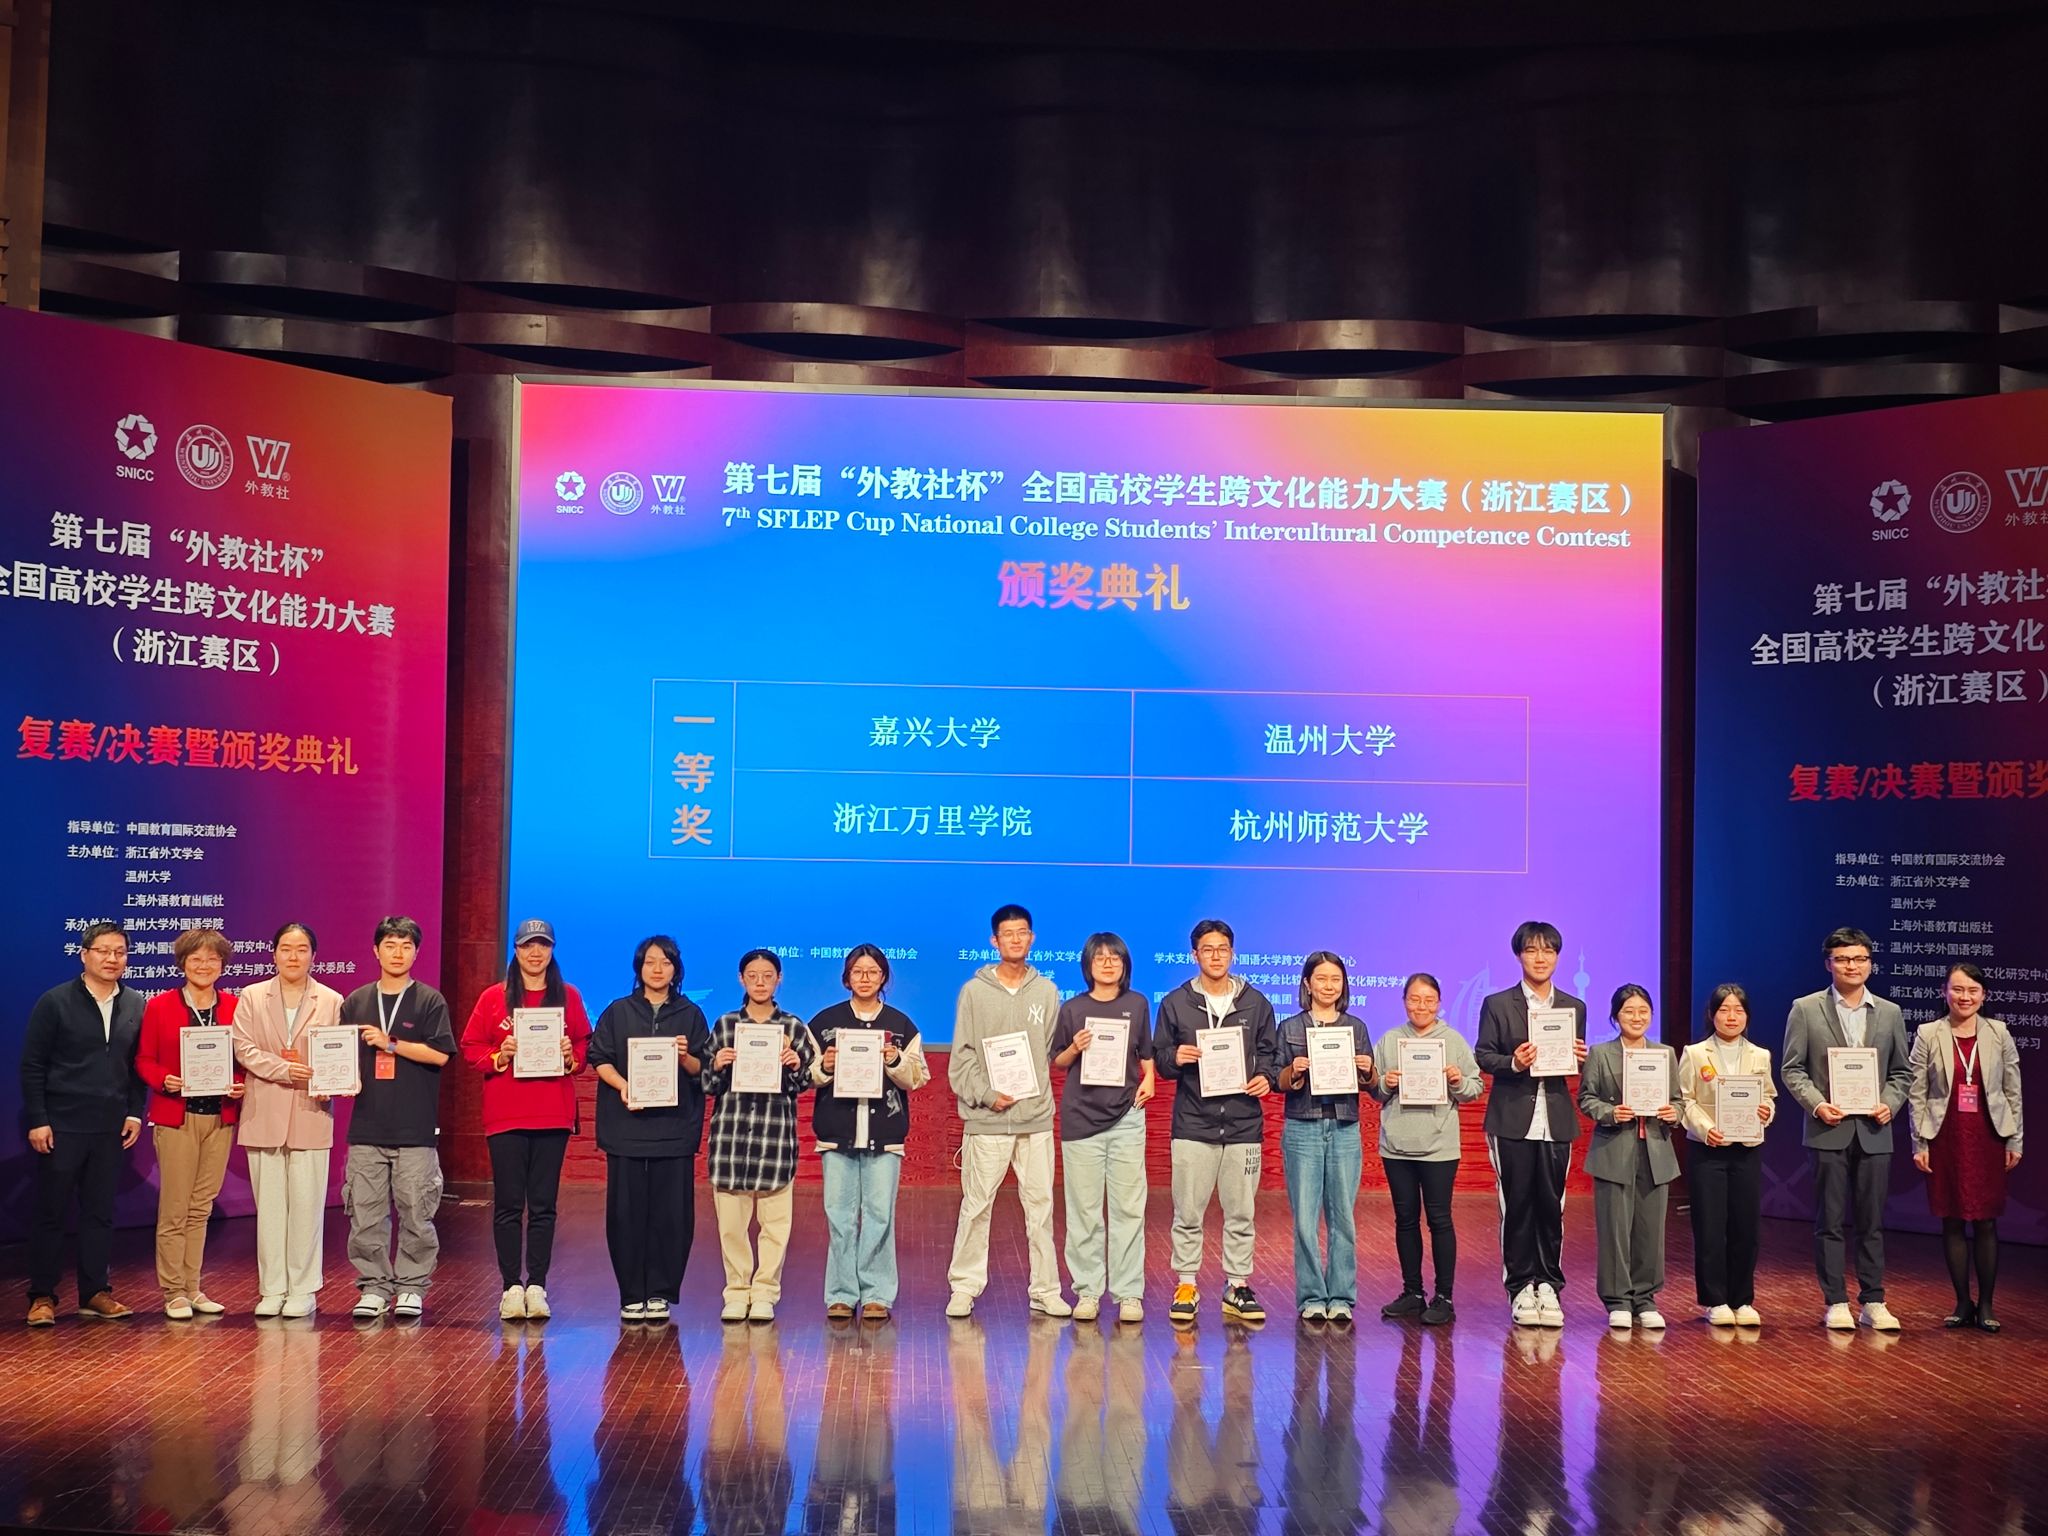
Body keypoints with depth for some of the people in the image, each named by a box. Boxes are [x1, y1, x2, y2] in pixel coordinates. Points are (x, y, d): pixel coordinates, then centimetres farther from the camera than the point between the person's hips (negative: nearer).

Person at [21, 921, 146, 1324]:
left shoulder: (135, 1006, 6)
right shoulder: (55, 1002, -4)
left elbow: (139, 1065, 9)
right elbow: (32, 1065, -5)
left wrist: (135, 1112, 1)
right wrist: (37, 1120, -10)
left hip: (110, 1126, 4)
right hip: (61, 1125, -3)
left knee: (101, 1212, 9)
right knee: (50, 1212, 3)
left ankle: (95, 1292, 17)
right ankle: (42, 1296, 12)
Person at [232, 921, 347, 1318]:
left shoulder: (332, 1001, 6)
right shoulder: (252, 997, 8)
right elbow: (243, 1047, -2)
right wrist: (284, 1069, -15)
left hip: (310, 1113, -1)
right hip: (264, 1114, 1)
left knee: (306, 1203, 0)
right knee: (269, 1204, 5)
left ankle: (303, 1289, 9)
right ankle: (272, 1289, 13)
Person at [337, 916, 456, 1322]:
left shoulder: (430, 1001, 3)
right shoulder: (356, 1002, 13)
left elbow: (440, 1053, -7)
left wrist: (389, 1044, -11)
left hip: (416, 1127, -3)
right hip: (367, 1124, 3)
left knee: (415, 1211, -1)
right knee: (366, 1212, 3)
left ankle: (411, 1287, 9)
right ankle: (373, 1286, 13)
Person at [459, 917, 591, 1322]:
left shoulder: (568, 997, 8)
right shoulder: (494, 997, 4)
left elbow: (586, 1047, 12)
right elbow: (470, 1048, 4)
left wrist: (571, 1055, -9)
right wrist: (499, 1056, -13)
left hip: (553, 1115, 1)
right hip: (505, 1115, -1)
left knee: (543, 1205, 3)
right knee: (508, 1204, 1)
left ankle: (537, 1287, 8)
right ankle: (511, 1287, 7)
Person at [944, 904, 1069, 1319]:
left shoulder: (1046, 991, 8)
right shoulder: (974, 992, 2)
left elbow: (1053, 1050, 8)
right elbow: (961, 1056, 0)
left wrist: (1038, 1090, -4)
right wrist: (985, 1095, -11)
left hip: (1036, 1116, 2)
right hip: (986, 1118, -2)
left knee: (1040, 1204, 5)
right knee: (976, 1206, 1)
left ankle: (1045, 1289, 12)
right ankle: (964, 1288, 10)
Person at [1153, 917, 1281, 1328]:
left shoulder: (1256, 1003, 8)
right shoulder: (1175, 1003, 5)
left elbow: (1271, 1054, 13)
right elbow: (1157, 1055, 7)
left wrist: (1266, 1077, -7)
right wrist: (1175, 1058, -14)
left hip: (1244, 1122, 1)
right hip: (1193, 1124, -1)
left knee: (1241, 1212, 6)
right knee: (1188, 1212, 1)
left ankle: (1237, 1286, 16)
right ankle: (1186, 1285, 11)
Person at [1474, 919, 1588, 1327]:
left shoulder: (1574, 1007, 12)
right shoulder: (1498, 1004, 3)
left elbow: (1576, 1062, 15)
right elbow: (1482, 1056, 1)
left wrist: (1580, 1059, -8)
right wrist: (1513, 1063, -18)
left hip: (1556, 1121, 2)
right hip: (1513, 1120, -2)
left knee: (1551, 1205, 4)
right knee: (1516, 1205, 2)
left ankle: (1549, 1286, 14)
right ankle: (1521, 1287, 10)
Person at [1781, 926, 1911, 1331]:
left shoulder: (1890, 1013, 9)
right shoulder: (1806, 1009, 1)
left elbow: (1902, 1071, 12)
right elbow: (1792, 1069, 1)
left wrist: (1890, 1104, -6)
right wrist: (1816, 1104, -14)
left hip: (1874, 1132, 2)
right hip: (1829, 1130, -2)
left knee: (1872, 1222, 6)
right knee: (1830, 1222, 2)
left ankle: (1873, 1302, 14)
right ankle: (1836, 1302, 8)